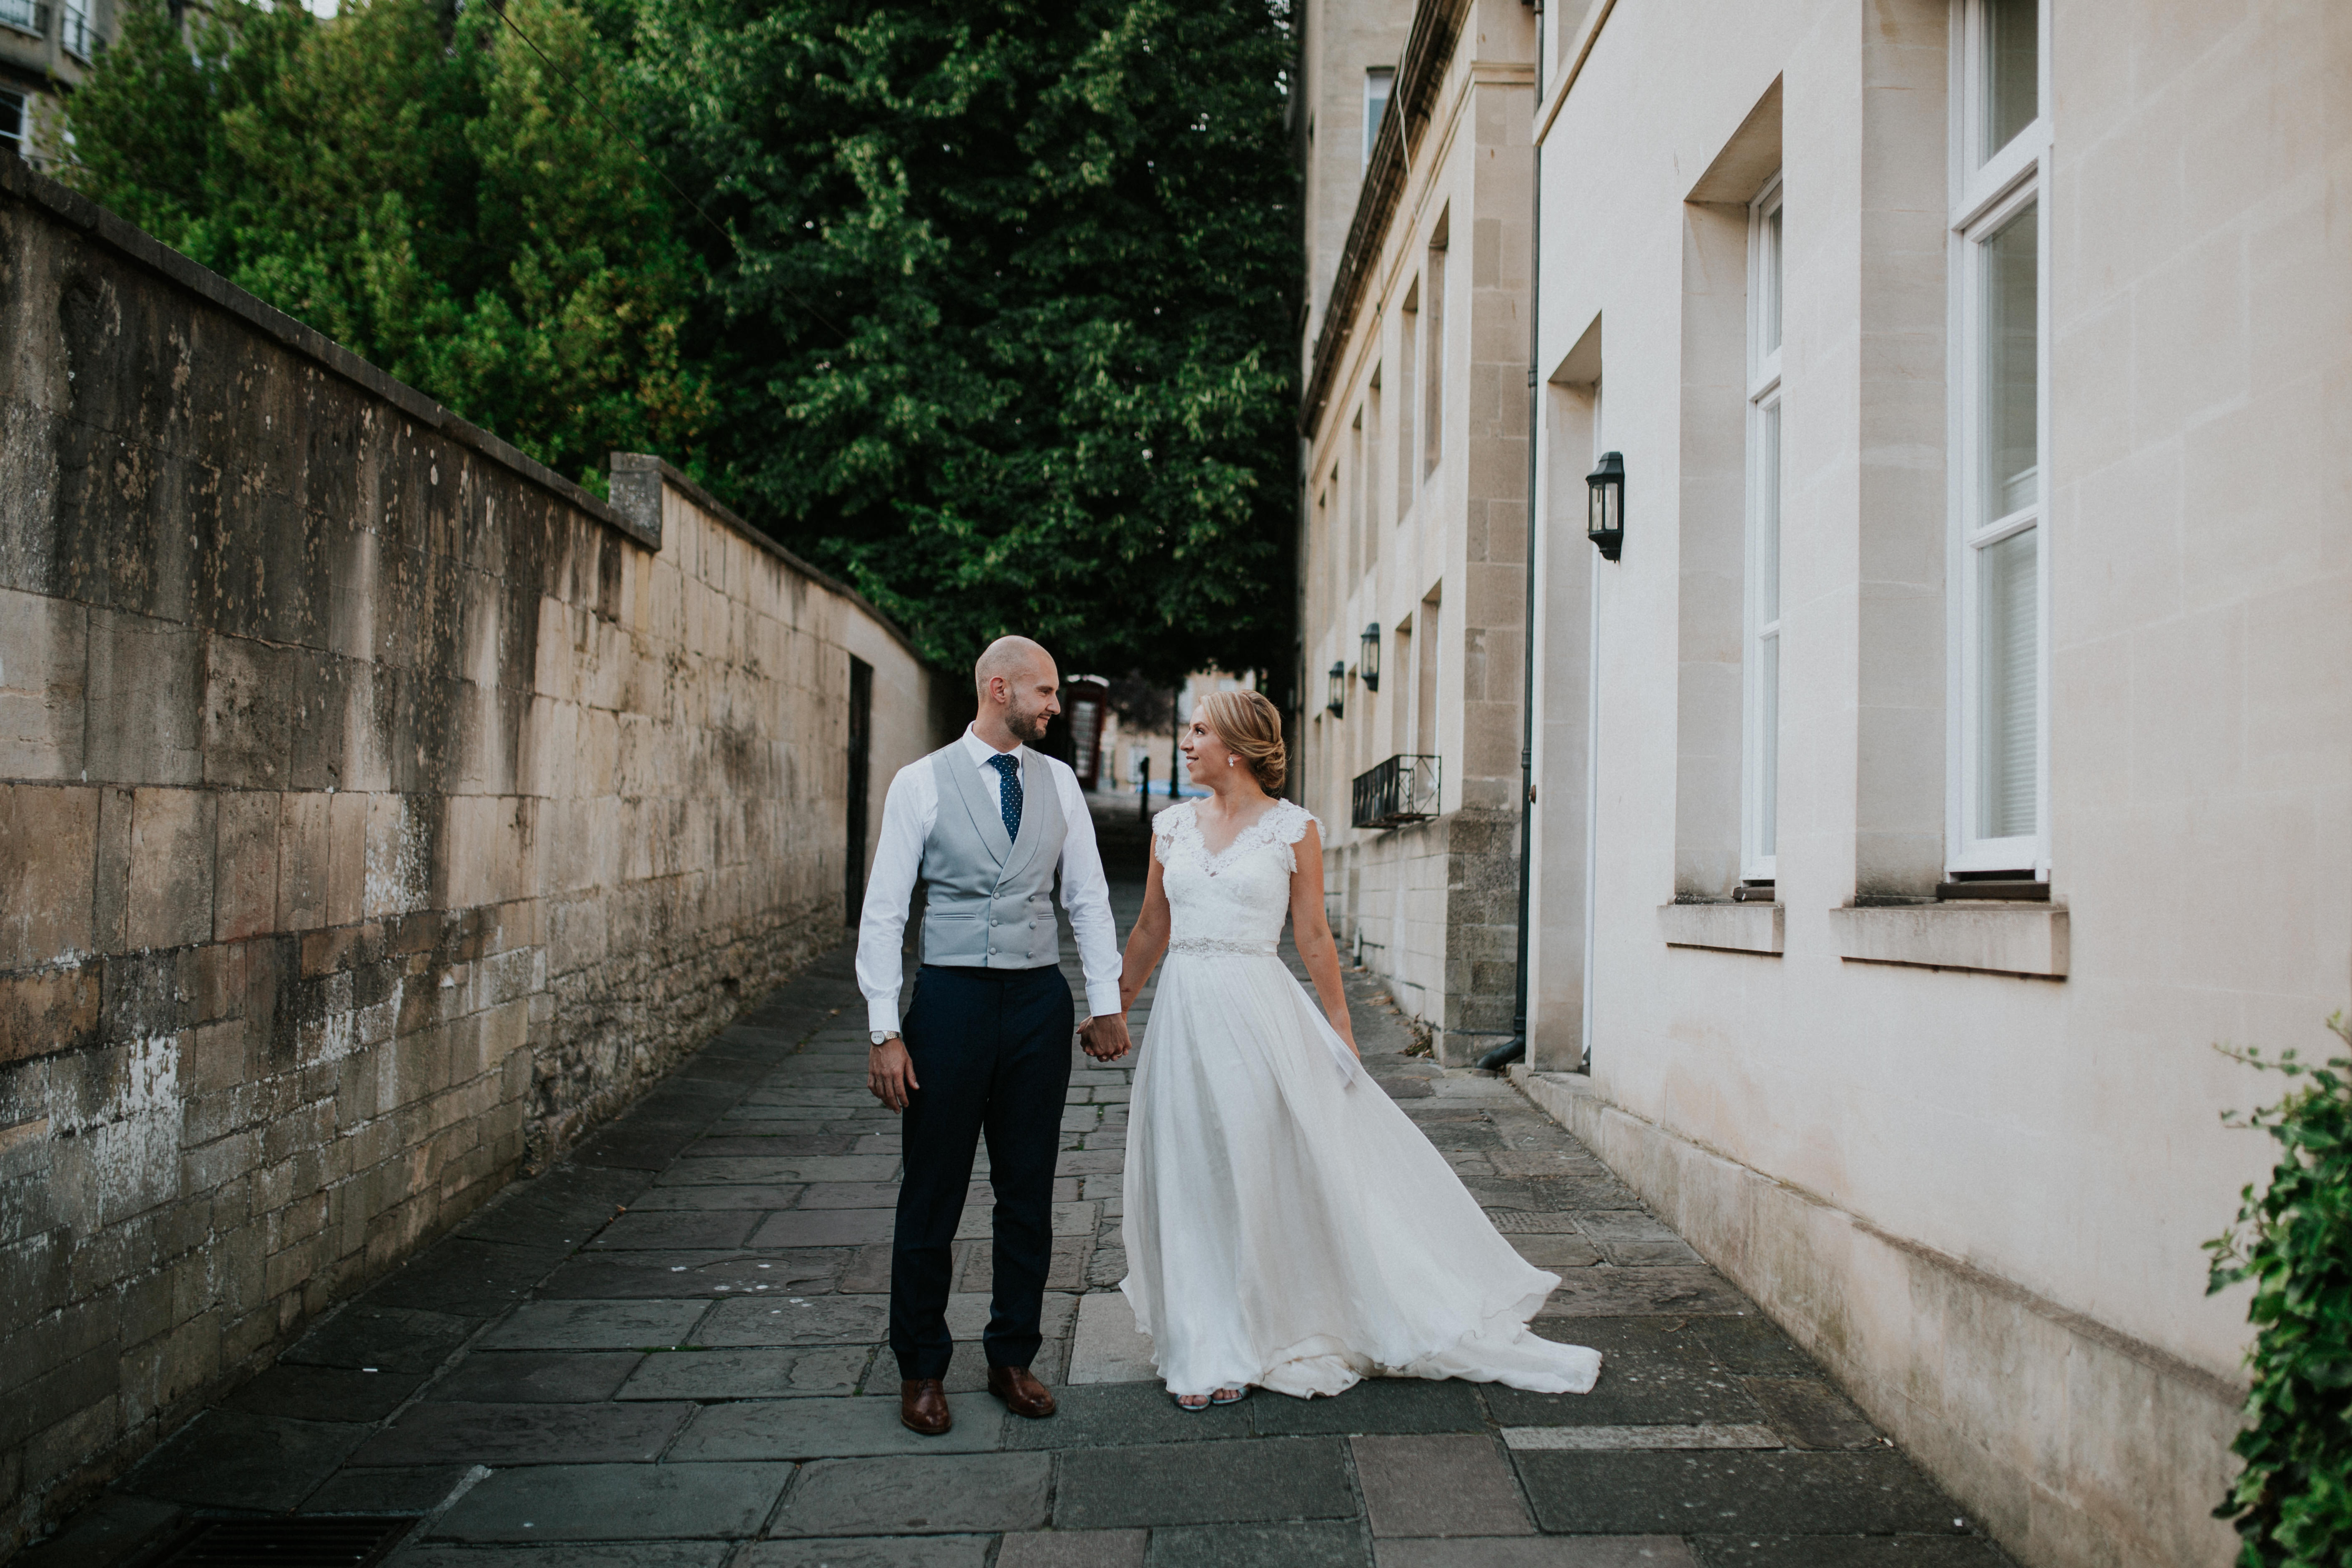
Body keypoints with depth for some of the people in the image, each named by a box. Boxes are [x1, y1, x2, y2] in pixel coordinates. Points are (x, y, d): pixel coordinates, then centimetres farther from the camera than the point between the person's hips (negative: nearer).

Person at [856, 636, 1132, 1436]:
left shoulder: (1059, 782, 8)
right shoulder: (922, 783, -3)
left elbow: (1088, 899, 11)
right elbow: (884, 911, -5)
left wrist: (1106, 1002, 4)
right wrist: (884, 1030, -10)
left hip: (1039, 1001, 3)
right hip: (952, 999, -3)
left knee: (1029, 1193, 10)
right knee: (932, 1196, 5)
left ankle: (1012, 1356, 26)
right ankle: (921, 1368, 21)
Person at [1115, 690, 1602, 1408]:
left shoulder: (1292, 828, -2)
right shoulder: (1172, 826, 8)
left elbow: (1313, 937, 1)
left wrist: (1340, 1026, 1)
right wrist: (1113, 1009, 15)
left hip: (1260, 1012, -3)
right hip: (1185, 1016, 4)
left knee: (1271, 1175, 2)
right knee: (1194, 1181, 7)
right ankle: (1212, 1352, 20)